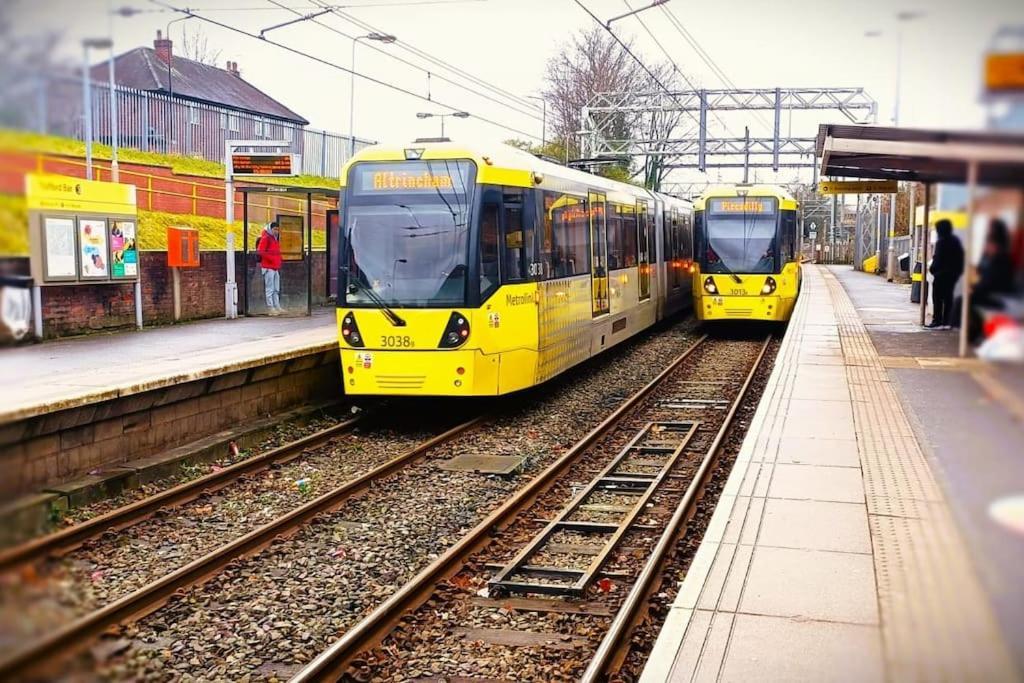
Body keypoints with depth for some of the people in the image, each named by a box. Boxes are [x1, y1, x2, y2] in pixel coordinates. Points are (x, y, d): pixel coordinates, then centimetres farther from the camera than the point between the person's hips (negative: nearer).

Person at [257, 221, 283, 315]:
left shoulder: (276, 238, 19)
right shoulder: (265, 238, -8)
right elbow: (260, 252, -16)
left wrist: (279, 262, 13)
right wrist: (271, 259, -18)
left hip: (276, 268, 9)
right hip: (268, 268, -9)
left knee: (276, 289, 11)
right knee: (270, 289, -7)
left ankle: (277, 306, 16)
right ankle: (270, 308, -6)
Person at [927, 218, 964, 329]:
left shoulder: (941, 242, -15)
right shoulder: (955, 241, 10)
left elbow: (937, 259, -18)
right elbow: (960, 257, 12)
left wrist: (932, 269, -7)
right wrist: (958, 270, 16)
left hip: (941, 274, -8)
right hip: (953, 274, 8)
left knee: (937, 298, -1)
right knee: (948, 297, 10)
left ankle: (937, 321, -3)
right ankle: (946, 321, 10)